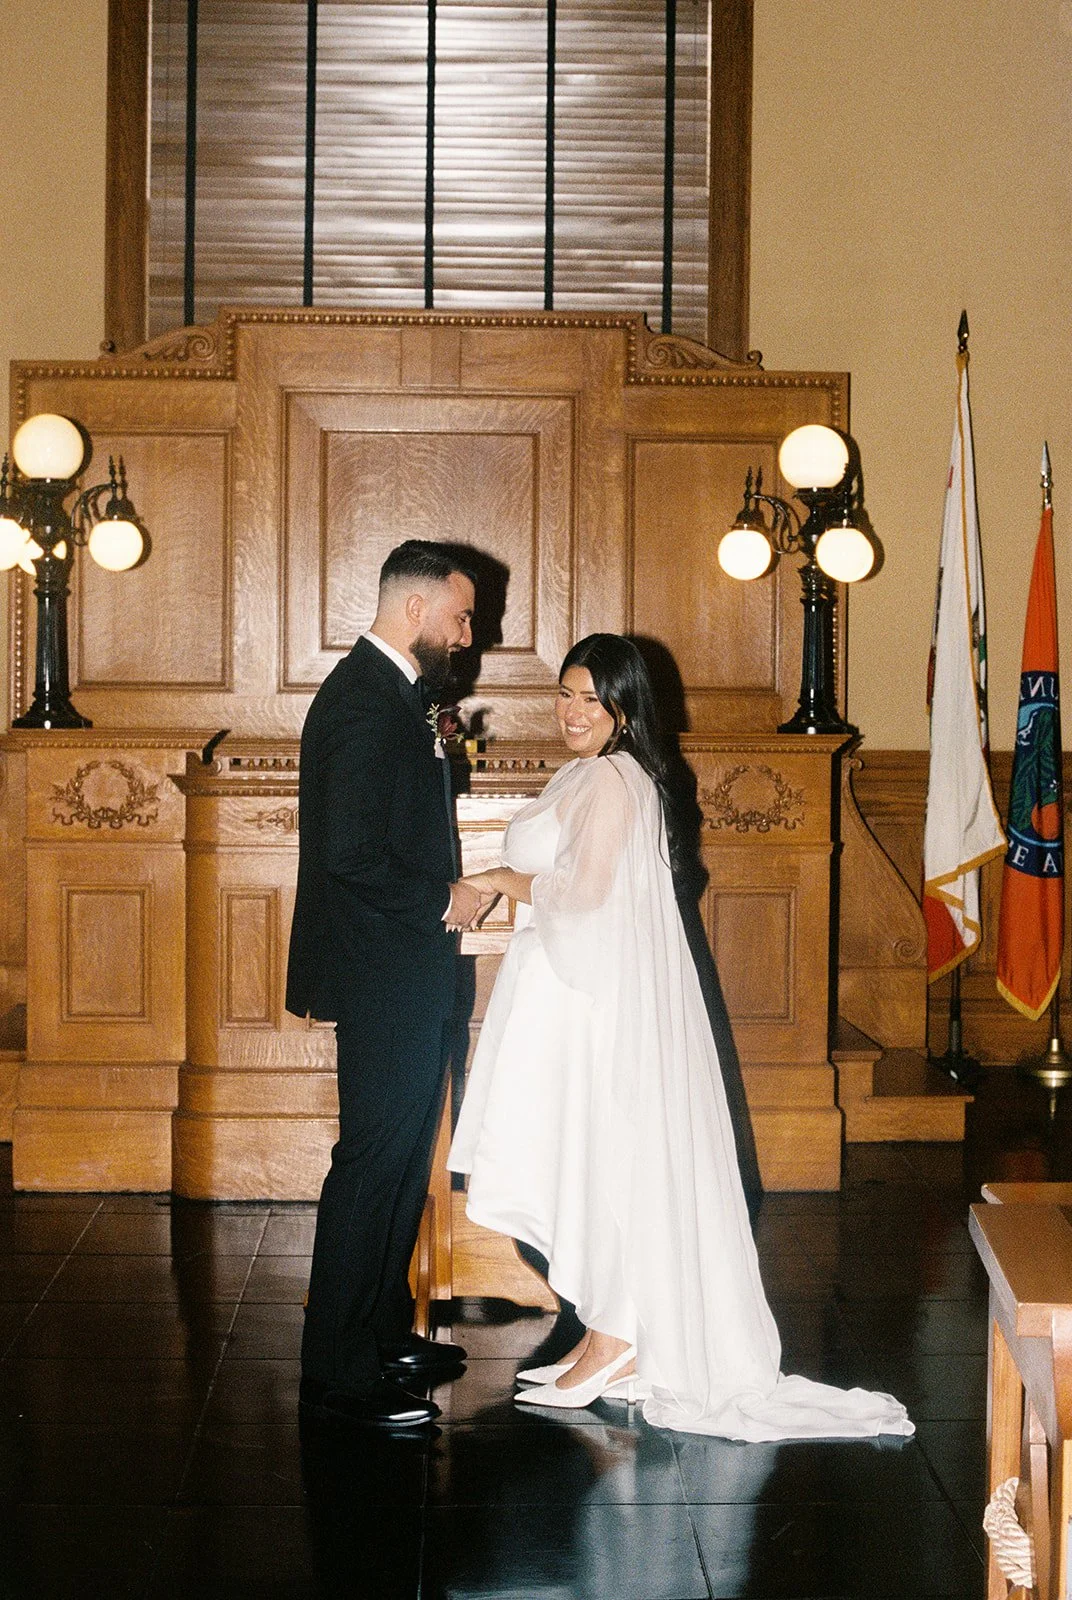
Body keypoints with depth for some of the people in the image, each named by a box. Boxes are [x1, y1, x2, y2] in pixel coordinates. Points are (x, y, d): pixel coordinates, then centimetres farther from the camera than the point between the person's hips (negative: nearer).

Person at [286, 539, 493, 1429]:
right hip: (385, 978, -11)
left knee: (404, 1156, 17)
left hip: (406, 972, 11)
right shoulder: (368, 703, -19)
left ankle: (384, 1333, 28)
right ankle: (339, 1374, 1)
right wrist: (443, 901, -15)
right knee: (375, 1163, -6)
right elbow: (352, 853, -26)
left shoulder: (391, 693, 14)